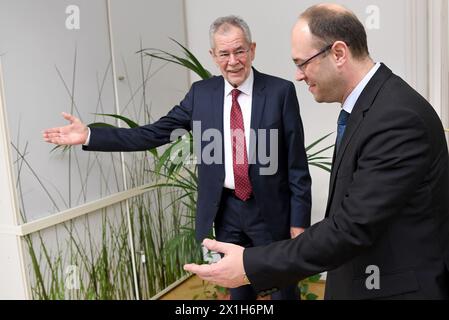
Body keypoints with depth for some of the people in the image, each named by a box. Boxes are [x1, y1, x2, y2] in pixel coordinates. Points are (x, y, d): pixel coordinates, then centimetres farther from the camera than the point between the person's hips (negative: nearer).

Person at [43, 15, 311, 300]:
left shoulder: (281, 91, -9)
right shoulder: (201, 93, 0)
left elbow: (296, 162, -7)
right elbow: (155, 134, 0)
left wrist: (299, 220, -7)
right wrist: (89, 135, -5)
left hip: (270, 210, -2)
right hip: (225, 210, 3)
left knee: (283, 288, 13)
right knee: (238, 288, 21)